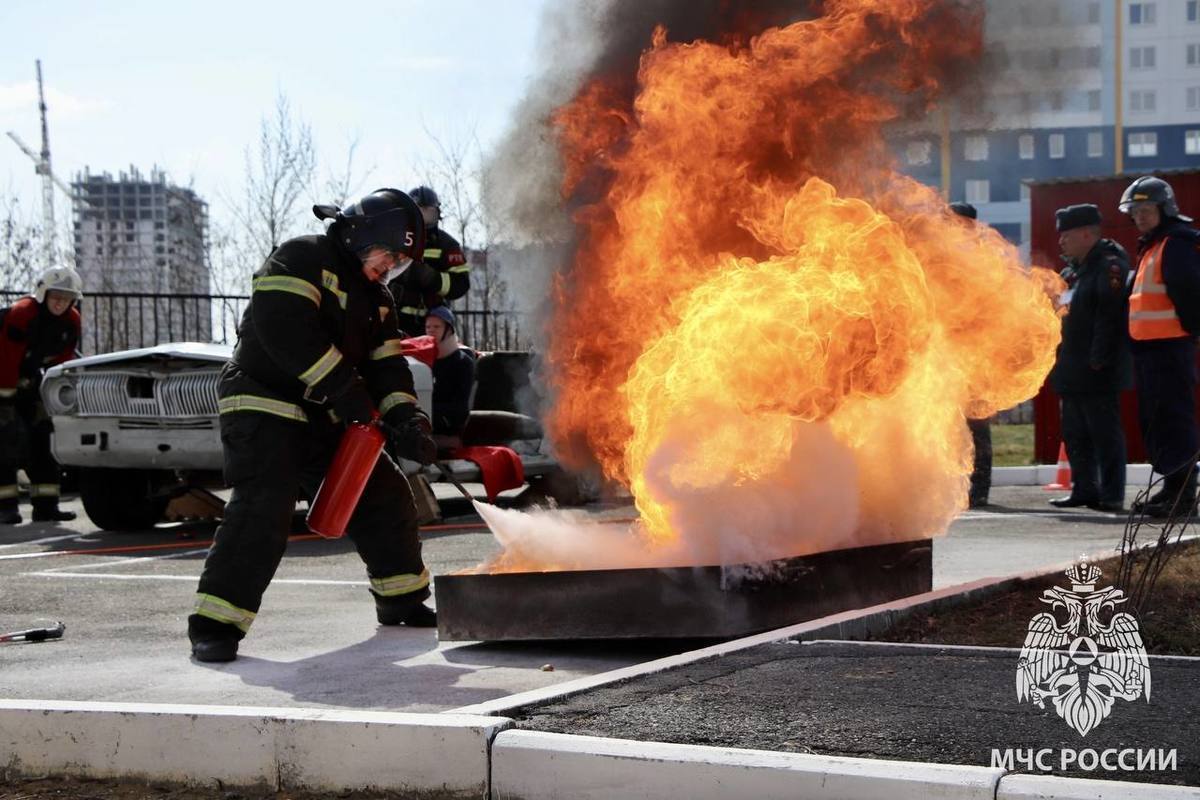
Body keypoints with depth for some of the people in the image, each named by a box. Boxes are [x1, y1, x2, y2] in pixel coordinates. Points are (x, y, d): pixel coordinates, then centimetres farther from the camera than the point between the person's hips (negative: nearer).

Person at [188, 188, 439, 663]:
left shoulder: (374, 298, 17)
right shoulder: (302, 260, -10)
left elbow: (385, 364, 9)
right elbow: (286, 330, -25)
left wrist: (404, 419, -10)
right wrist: (347, 391, -24)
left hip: (325, 419, 9)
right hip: (264, 406, -9)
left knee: (384, 496, 13)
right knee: (263, 510, -24)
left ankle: (403, 601, 31)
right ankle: (214, 625, -24)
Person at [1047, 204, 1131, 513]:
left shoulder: (1110, 265, -12)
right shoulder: (1075, 270, 19)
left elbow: (1110, 315, -21)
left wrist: (1099, 360, -24)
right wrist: (1062, 364, 18)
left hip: (1098, 373, -10)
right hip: (1073, 372, 10)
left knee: (1105, 433, -6)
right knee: (1075, 434, 13)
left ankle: (1112, 495, -3)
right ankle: (1084, 490, 20)